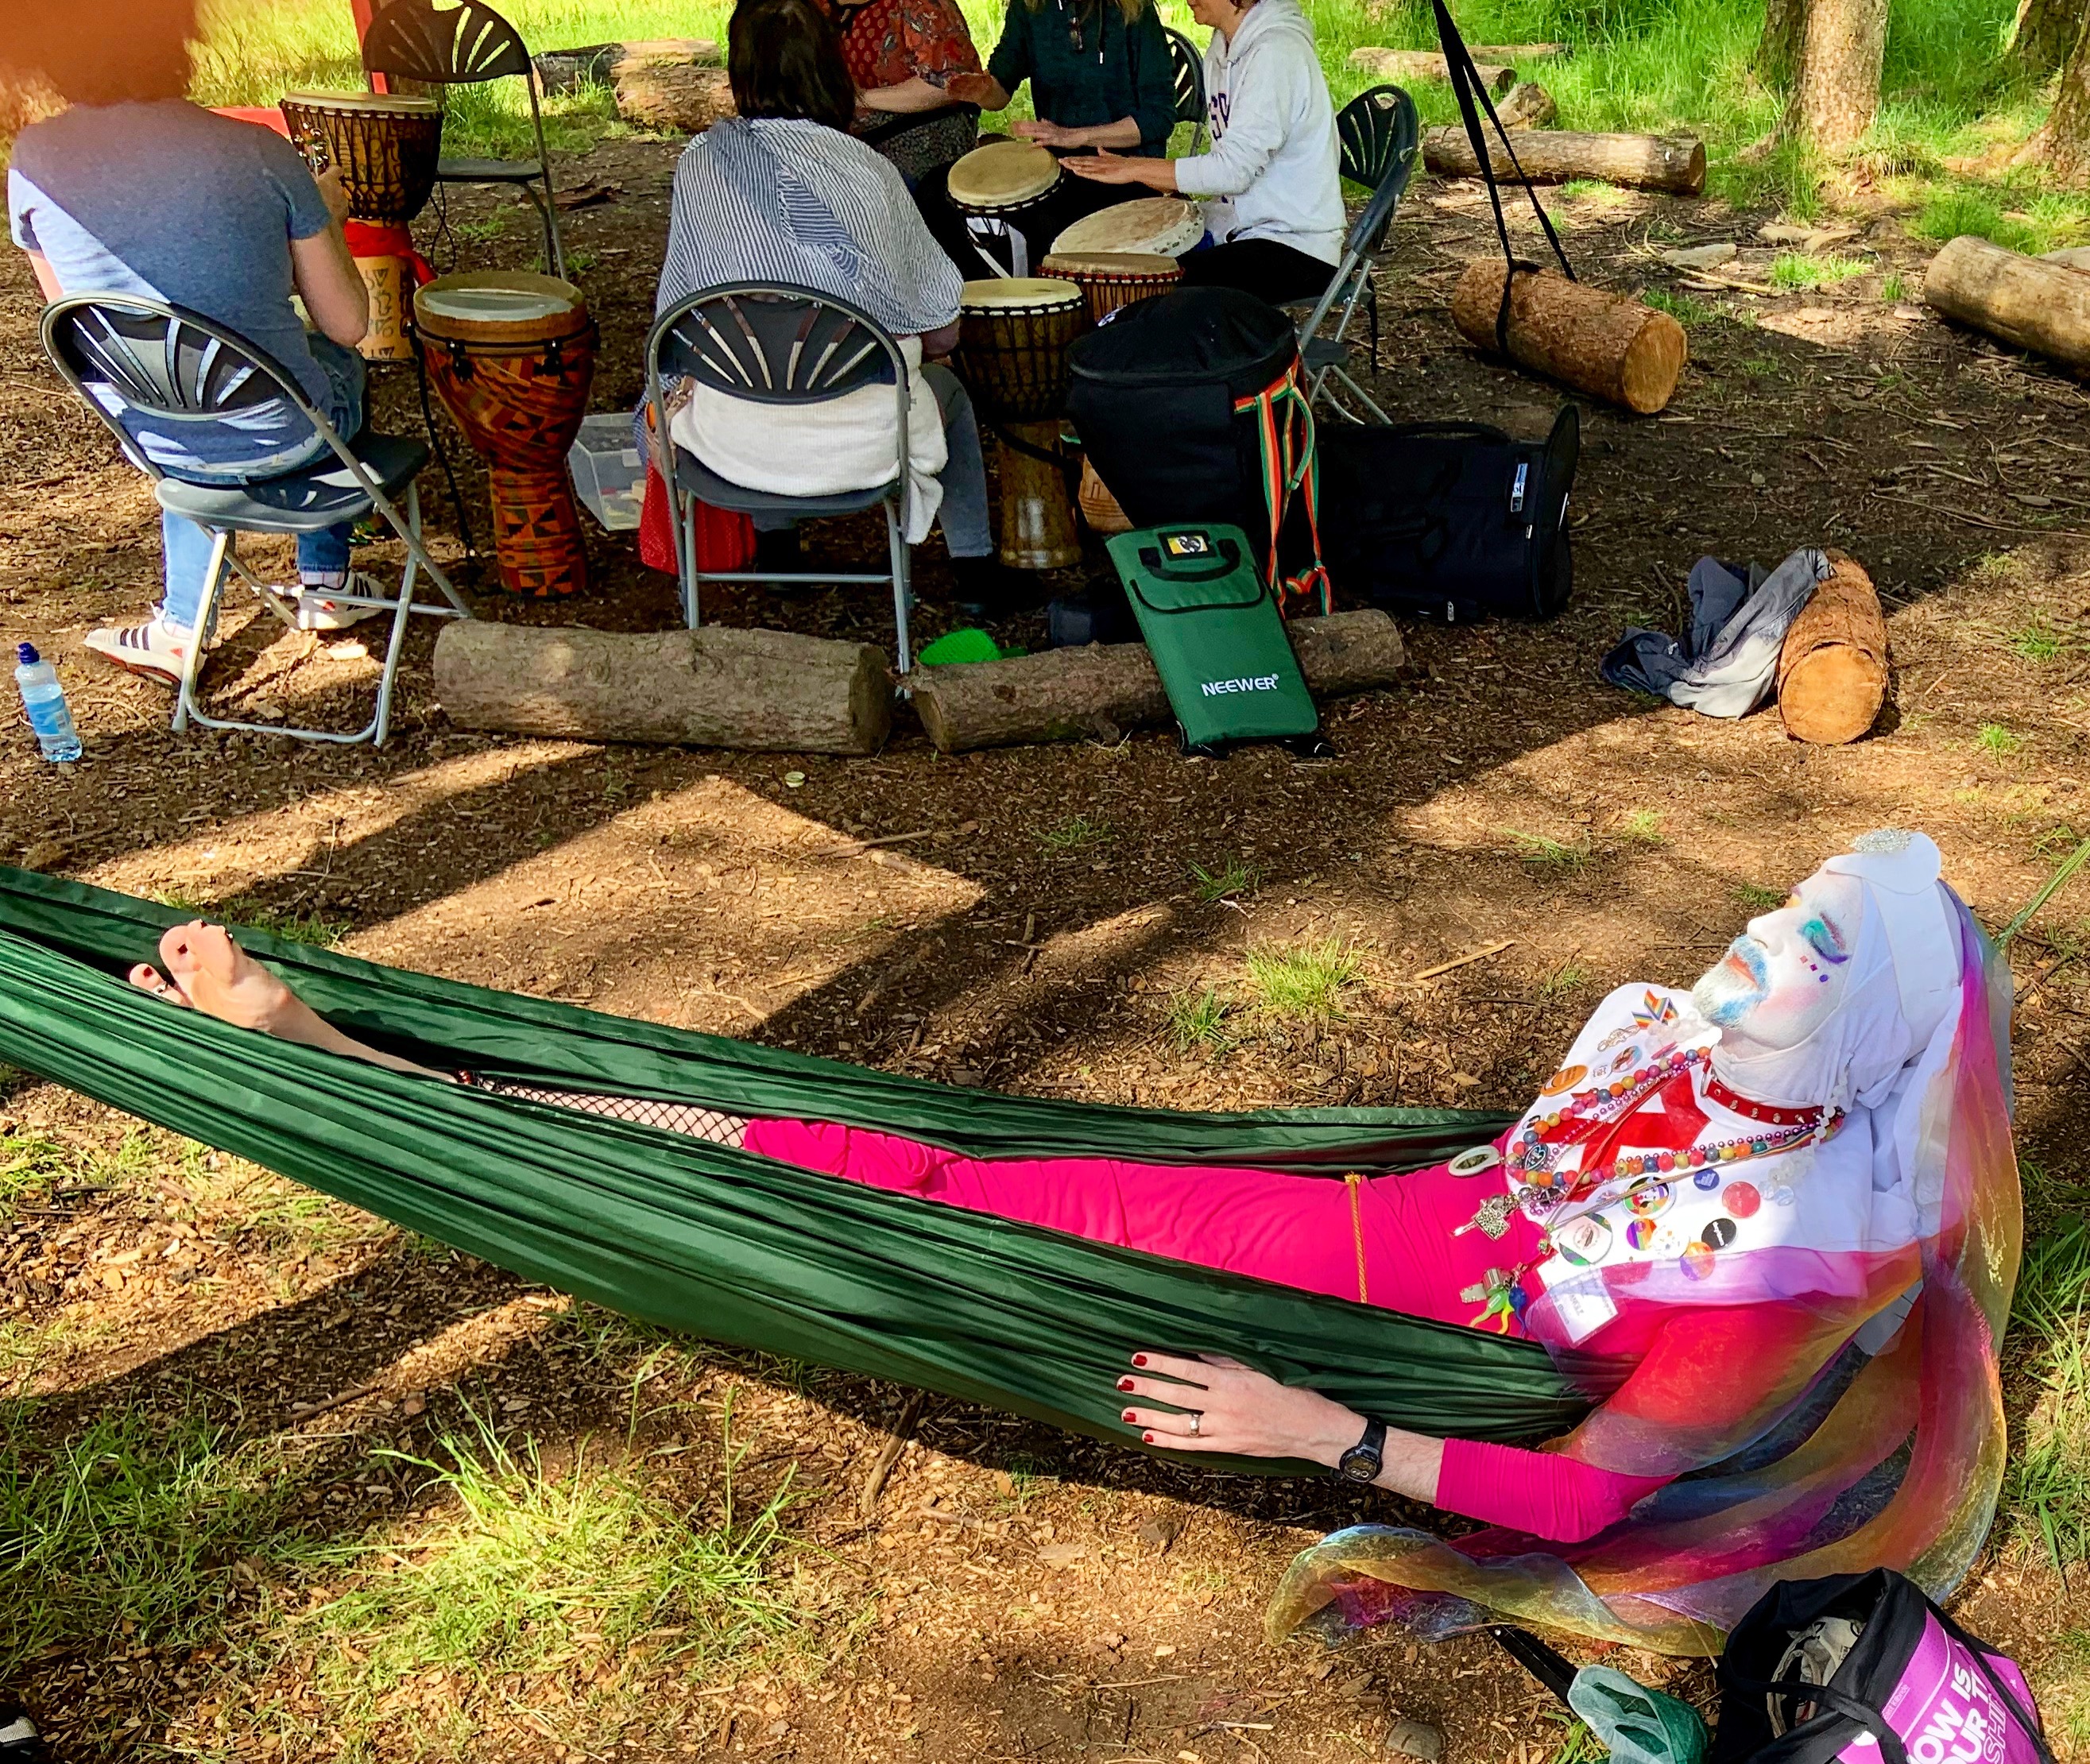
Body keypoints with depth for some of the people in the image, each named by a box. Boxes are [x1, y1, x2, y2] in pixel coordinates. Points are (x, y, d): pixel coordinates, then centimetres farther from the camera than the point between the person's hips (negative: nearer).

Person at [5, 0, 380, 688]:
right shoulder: (260, 154, -20)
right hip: (281, 440, -3)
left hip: (157, 445, 3)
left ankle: (178, 627, 36)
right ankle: (324, 582, 40)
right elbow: (347, 324, -11)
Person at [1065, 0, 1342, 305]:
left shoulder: (1277, 52, -17)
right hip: (1243, 229, 9)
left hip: (1297, 246, -9)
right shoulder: (1221, 53, 12)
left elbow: (1234, 168, -23)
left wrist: (1135, 169, -18)